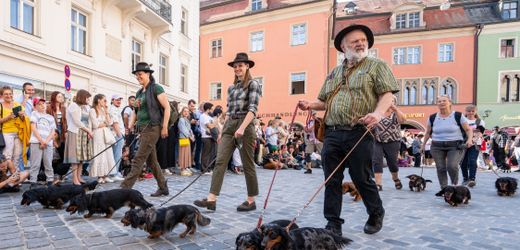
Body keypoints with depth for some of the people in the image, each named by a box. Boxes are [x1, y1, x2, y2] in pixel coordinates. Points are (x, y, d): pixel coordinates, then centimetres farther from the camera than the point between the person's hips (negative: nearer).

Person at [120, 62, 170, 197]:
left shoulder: (156, 88, -6)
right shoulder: (139, 92, 17)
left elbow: (167, 107, -11)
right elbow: (135, 111, 22)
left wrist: (164, 127, -15)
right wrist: (130, 125, 5)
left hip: (152, 128, -9)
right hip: (143, 129, 9)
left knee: (138, 160, -10)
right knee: (151, 160, 12)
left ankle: (124, 188, -8)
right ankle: (163, 188, 21)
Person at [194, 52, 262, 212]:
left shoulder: (253, 85, -3)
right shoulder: (231, 87, 17)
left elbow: (253, 109, -15)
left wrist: (242, 128, -26)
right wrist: (224, 129, 15)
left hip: (245, 126, -6)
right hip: (229, 126, 6)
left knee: (247, 164, 2)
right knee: (220, 162, -4)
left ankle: (251, 201, 14)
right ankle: (211, 199, -6)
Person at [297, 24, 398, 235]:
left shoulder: (376, 66, 7)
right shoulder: (334, 73, 21)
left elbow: (387, 94, -4)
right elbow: (325, 101, 25)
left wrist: (378, 113, -23)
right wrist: (310, 105, 5)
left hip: (359, 133, -4)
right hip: (332, 133, 4)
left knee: (362, 179, 6)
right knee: (332, 181, 4)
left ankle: (376, 215, 33)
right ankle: (333, 224, 15)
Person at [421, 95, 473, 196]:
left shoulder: (458, 116, 0)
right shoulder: (433, 118, 7)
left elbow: (468, 129, 3)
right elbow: (428, 133, 17)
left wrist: (470, 139, -14)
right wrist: (423, 144, 17)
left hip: (455, 146, -3)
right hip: (437, 147, 3)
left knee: (452, 166, -19)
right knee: (440, 168, -1)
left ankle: (455, 185, 5)